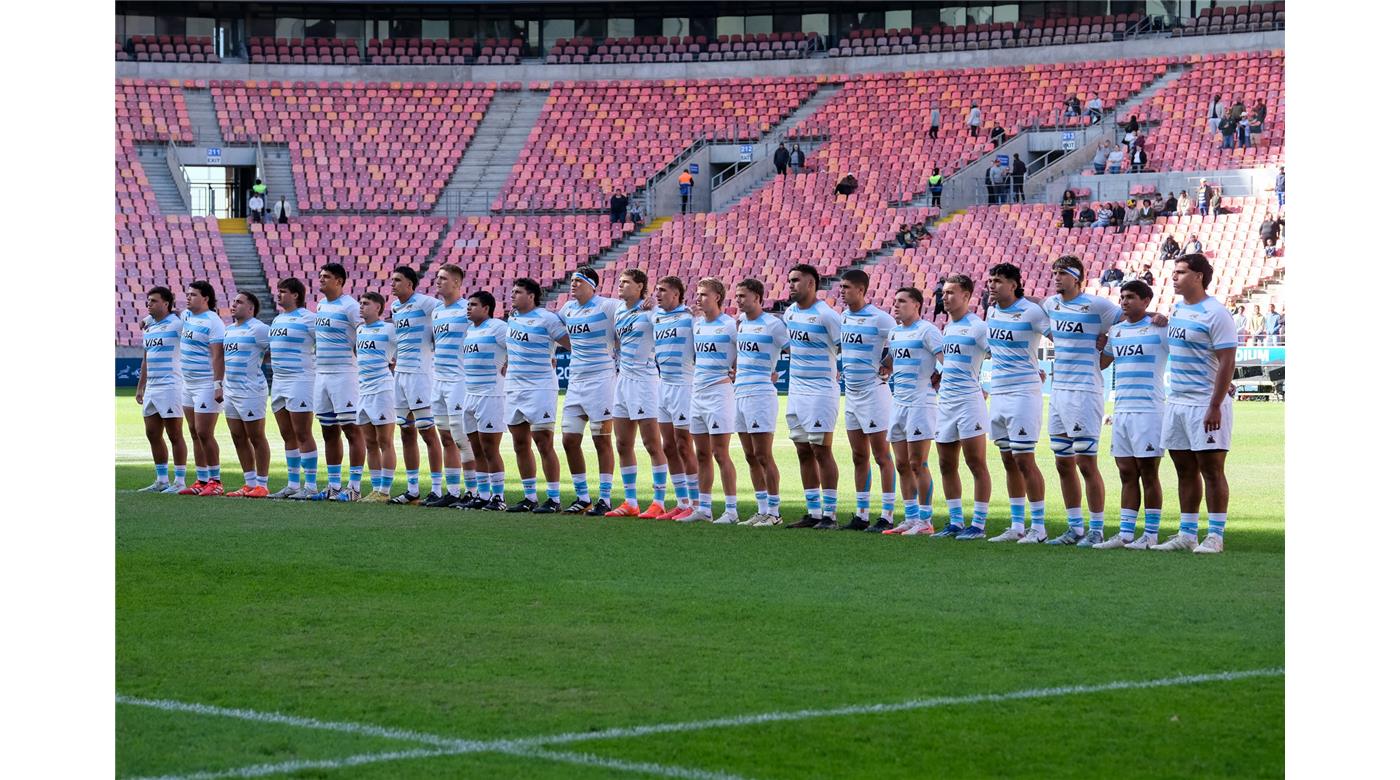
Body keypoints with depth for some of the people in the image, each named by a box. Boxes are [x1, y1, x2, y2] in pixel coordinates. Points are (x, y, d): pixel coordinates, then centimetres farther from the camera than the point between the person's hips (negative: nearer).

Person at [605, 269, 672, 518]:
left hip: (644, 379, -8)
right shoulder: (618, 312, 14)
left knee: (652, 443, -5)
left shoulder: (650, 311, -9)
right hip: (622, 379, 8)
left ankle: (659, 502, -2)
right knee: (623, 445, 10)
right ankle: (630, 502, 16)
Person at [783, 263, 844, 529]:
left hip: (821, 390, -8)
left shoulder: (826, 315, -13)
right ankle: (813, 512, 14)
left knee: (821, 450, -7)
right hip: (795, 390, 8)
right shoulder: (789, 312, 11)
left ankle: (829, 514, -4)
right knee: (804, 452, 8)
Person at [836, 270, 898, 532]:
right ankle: (862, 515, 16)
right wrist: (843, 368, 13)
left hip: (874, 391, -8)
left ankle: (888, 516, -2)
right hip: (851, 392, 8)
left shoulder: (879, 319, -14)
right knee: (859, 457, 11)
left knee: (882, 456, -4)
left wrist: (886, 367, -10)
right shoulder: (842, 318, 10)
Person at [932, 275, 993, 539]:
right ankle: (956, 522, 16)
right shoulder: (947, 327, 17)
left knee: (976, 463, -5)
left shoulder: (977, 326, -8)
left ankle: (979, 524, -3)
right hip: (945, 402, 9)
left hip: (969, 400, -9)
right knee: (946, 465, 9)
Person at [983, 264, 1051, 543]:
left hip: (1023, 393, -8)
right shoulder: (992, 311, 11)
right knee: (1009, 461, 10)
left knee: (1024, 460, -8)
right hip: (998, 393, 8)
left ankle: (1038, 527, -2)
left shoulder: (1031, 312, -12)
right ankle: (1017, 526, 15)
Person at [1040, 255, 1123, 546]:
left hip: (1084, 392, -7)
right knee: (1064, 464, 10)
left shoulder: (1096, 305, -9)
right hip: (1058, 391, 7)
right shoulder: (1052, 304, 12)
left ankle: (1096, 529, 0)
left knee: (1086, 463, -7)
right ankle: (1075, 528, 17)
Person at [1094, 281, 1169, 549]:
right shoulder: (1115, 331, 15)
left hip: (1149, 411, -6)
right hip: (1120, 411, 6)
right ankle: (1125, 534, 10)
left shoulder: (1159, 328, -5)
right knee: (1127, 474, 7)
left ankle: (1150, 534, 2)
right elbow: (1099, 363, 28)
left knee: (1148, 473, -3)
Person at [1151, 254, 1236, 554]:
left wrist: (1215, 406, -19)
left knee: (1211, 469, -4)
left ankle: (1215, 536, -1)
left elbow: (1227, 363, -15)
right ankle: (1186, 534, 14)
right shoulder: (1176, 309, 14)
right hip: (1176, 403, 8)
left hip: (1206, 405, -8)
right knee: (1185, 470, 9)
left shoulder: (1215, 313, -11)